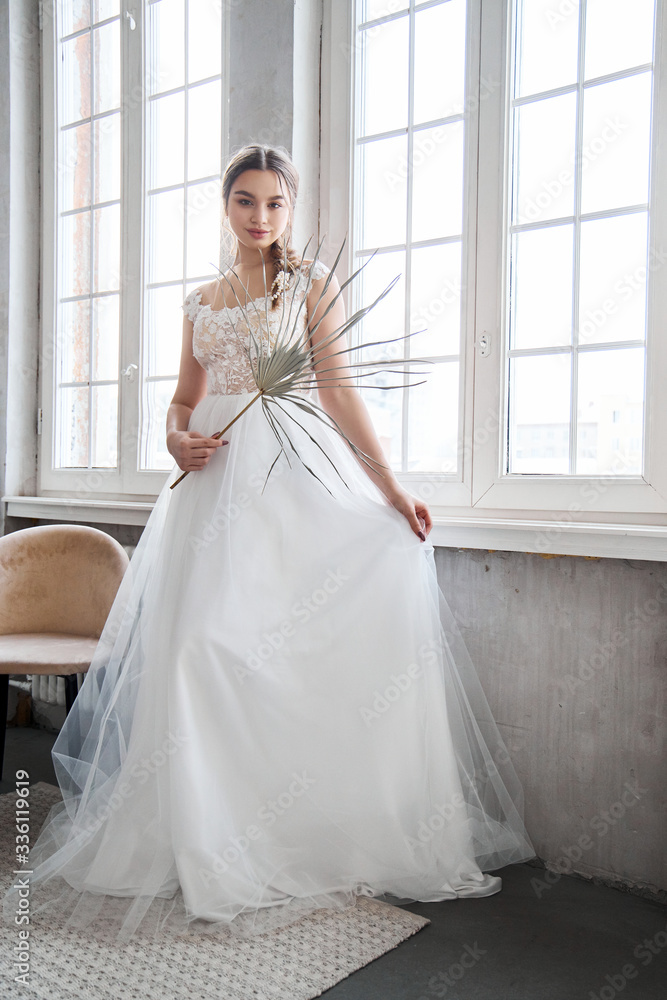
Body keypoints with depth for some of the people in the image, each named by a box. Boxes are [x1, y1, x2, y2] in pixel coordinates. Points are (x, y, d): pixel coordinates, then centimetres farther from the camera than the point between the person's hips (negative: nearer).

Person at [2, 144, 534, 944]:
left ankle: (316, 836, 8)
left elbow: (338, 388, -2)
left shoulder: (312, 281, 7)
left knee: (295, 648, -9)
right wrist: (178, 439, -3)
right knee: (204, 649, -2)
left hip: (296, 478, -4)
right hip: (217, 486, 4)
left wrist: (390, 486, -11)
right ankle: (212, 848, 11)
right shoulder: (199, 302, 19)